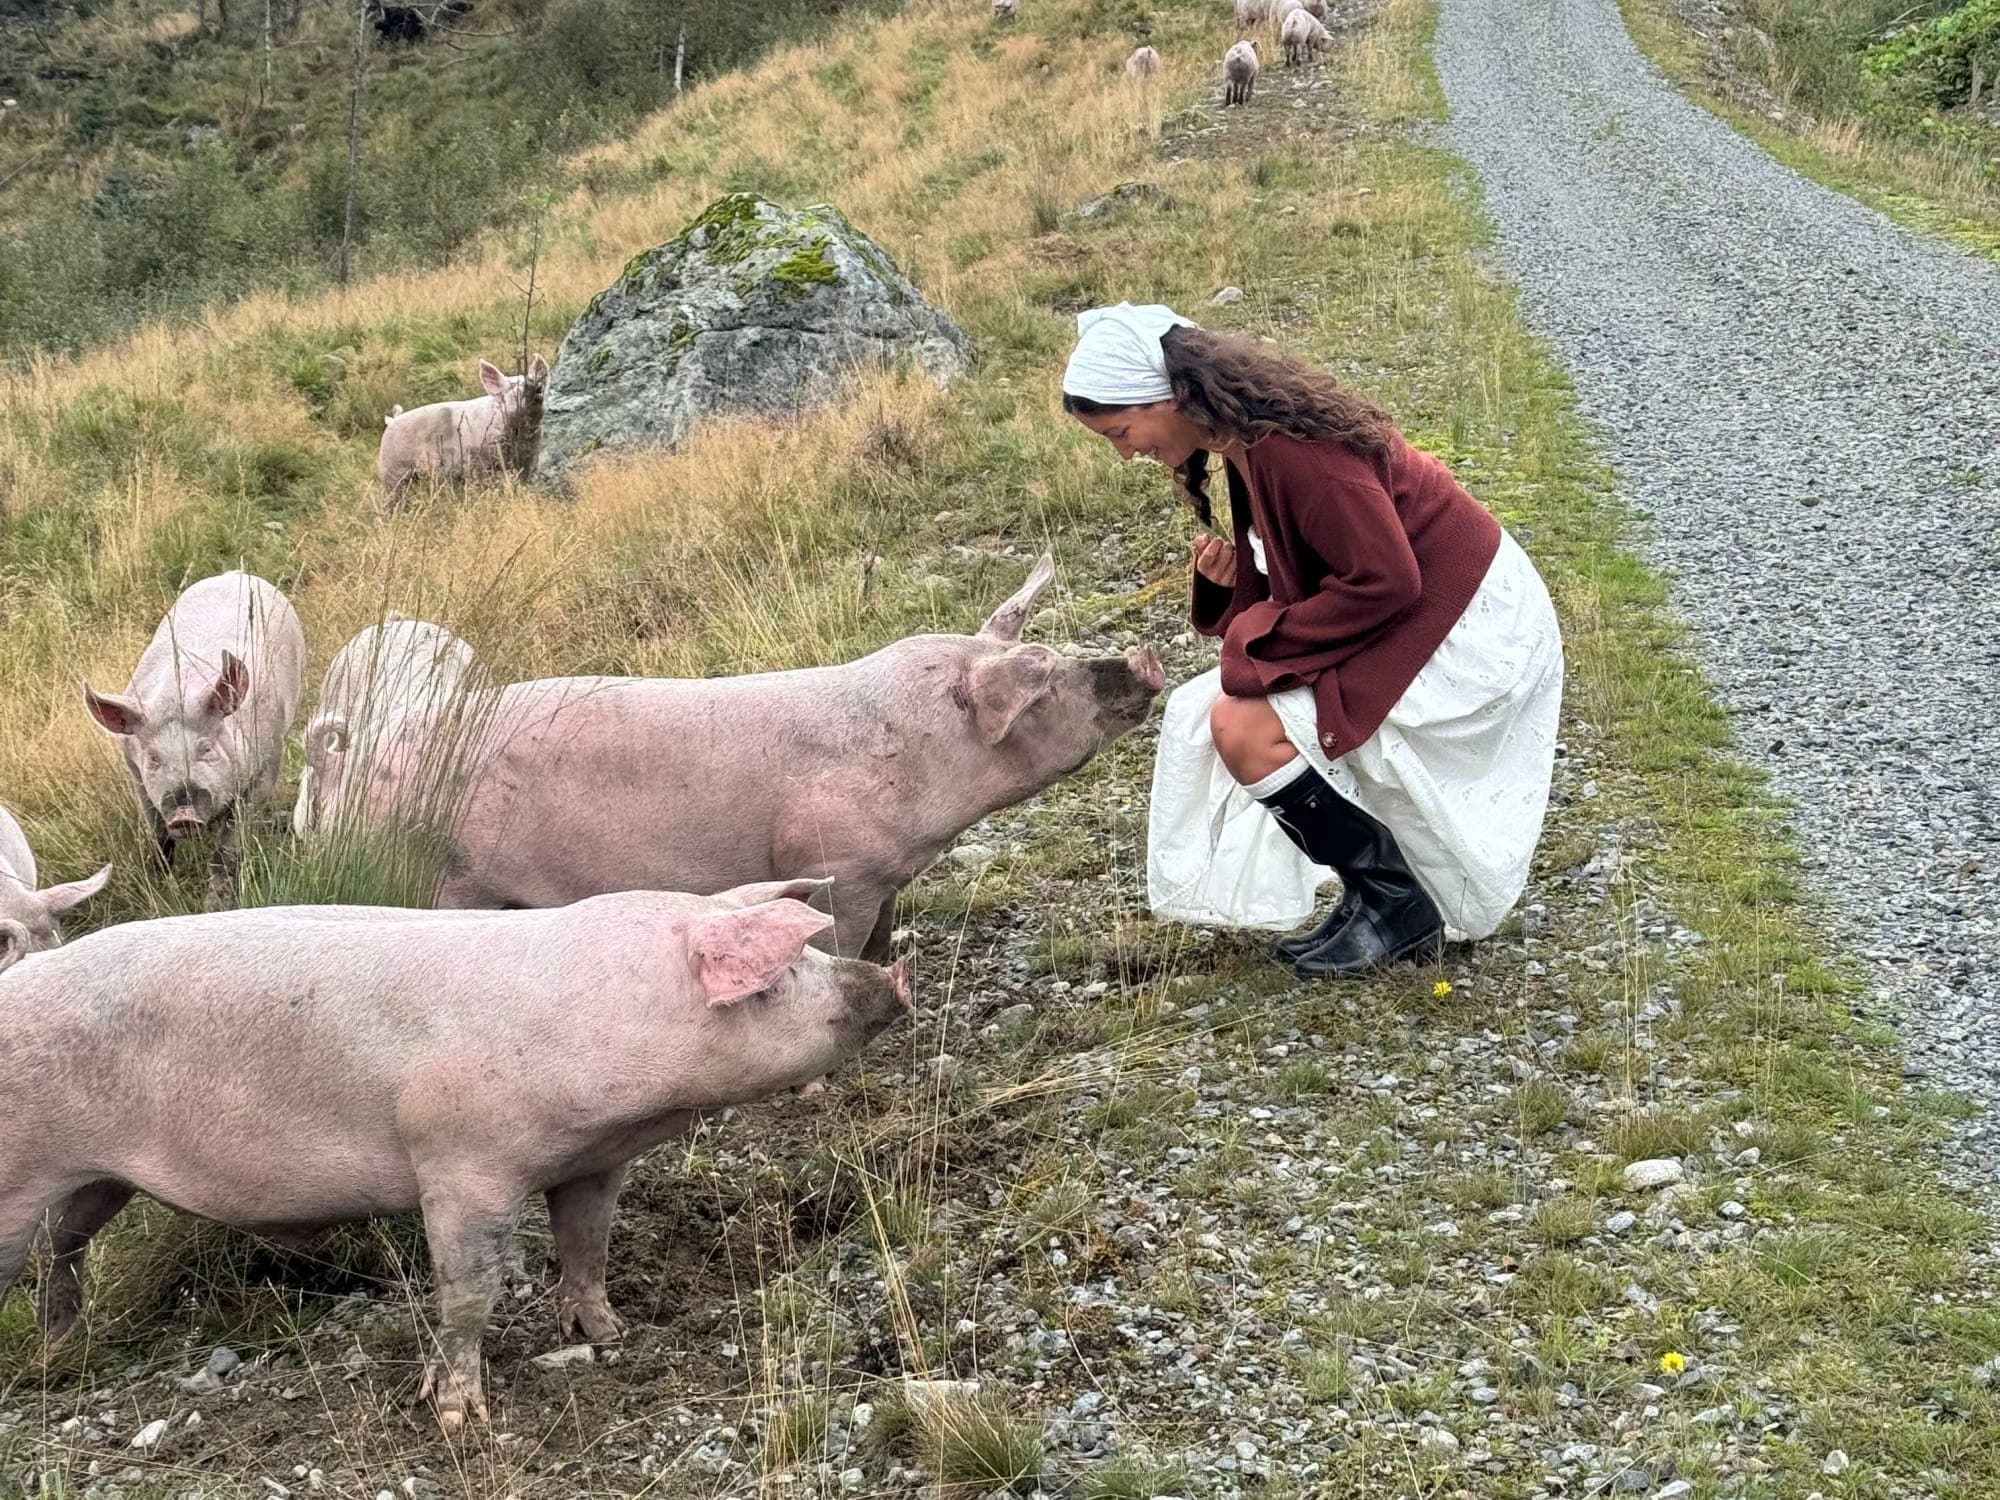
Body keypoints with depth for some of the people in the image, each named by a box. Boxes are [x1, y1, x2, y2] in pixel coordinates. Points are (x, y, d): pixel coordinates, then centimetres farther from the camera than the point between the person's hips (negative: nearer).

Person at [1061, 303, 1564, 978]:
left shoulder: (1289, 444, -25)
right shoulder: (1248, 437, 6)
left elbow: (1386, 581, -25)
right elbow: (1306, 567, 15)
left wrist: (1262, 639, -15)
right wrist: (1232, 575, -5)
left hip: (1463, 627, -10)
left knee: (1244, 727, -17)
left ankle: (1392, 902, -1)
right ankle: (1385, 898, 18)